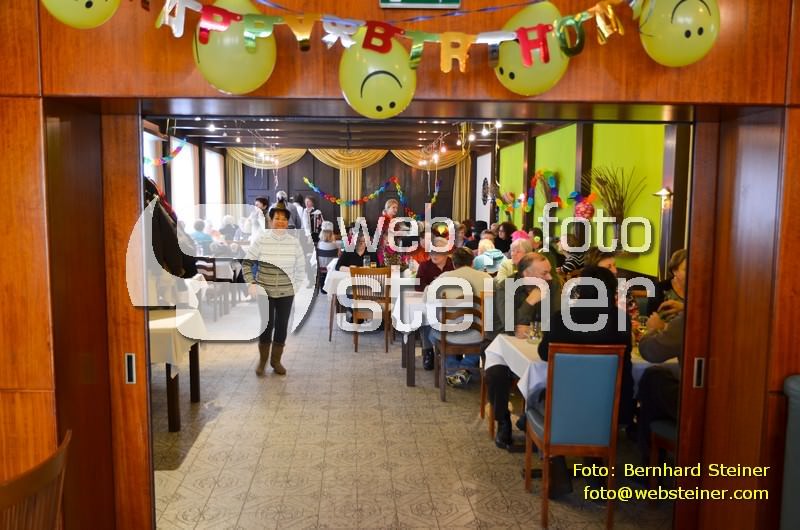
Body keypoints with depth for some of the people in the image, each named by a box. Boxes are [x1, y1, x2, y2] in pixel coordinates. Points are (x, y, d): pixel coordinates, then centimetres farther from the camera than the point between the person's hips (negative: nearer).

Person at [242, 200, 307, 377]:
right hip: (265, 291, -1)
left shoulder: (294, 242, -4)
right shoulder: (261, 240, -8)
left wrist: (297, 285, 0)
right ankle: (262, 360, 21)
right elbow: (246, 263, -2)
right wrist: (251, 283, -10)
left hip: (286, 293, 2)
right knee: (266, 327, 2)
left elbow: (301, 267, 6)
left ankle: (276, 360, 25)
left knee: (281, 327, 9)